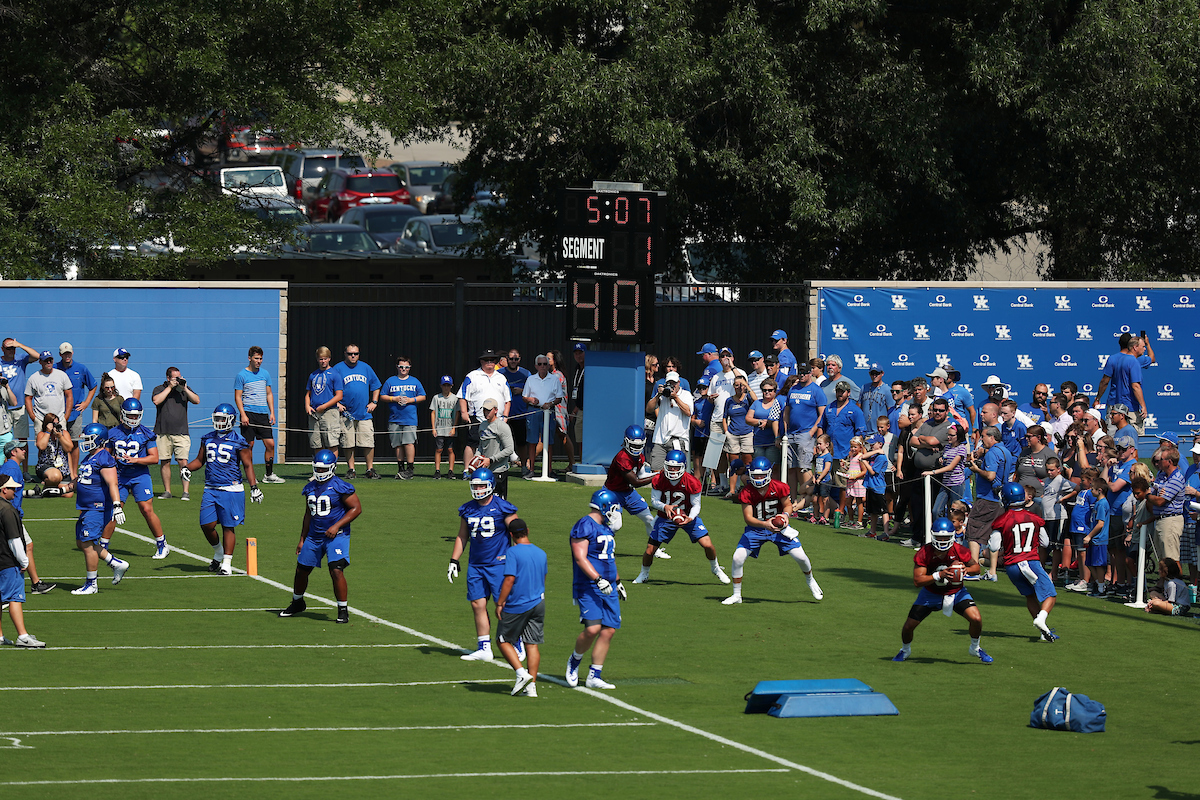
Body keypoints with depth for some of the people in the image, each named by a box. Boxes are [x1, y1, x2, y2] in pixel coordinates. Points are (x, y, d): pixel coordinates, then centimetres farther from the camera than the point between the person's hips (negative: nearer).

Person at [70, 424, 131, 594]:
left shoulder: (104, 460, -16)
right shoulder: (88, 459, 16)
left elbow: (112, 484, -24)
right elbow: (81, 482, 29)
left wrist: (117, 506, -32)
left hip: (98, 508, -10)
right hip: (86, 508, 10)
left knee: (88, 544, -8)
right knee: (81, 543, 13)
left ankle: (91, 584, 2)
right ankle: (117, 564, 22)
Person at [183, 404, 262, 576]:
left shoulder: (238, 441, -3)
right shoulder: (208, 439, 11)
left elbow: (248, 465, 0)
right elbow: (200, 460, 20)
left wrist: (254, 487, -7)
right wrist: (187, 468, 0)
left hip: (230, 489, -5)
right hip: (211, 489, 5)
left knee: (228, 526, -2)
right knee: (206, 525, -1)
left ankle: (227, 563, 1)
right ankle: (218, 552, 26)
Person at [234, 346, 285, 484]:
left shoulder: (265, 373, 13)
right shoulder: (242, 375, -1)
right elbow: (238, 397, -2)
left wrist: (272, 412, 9)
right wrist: (243, 414, -13)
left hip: (263, 414, 4)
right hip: (249, 414, -4)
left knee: (270, 444, -1)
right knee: (249, 445, -3)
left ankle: (269, 475, 7)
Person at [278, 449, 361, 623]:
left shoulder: (339, 487, -12)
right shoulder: (310, 488, 9)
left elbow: (356, 508, -10)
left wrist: (337, 526, -18)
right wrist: (302, 540, 18)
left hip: (336, 536, -7)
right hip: (314, 536, 7)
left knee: (336, 571, -19)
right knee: (301, 569, 14)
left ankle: (343, 611, -7)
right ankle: (297, 603, 38)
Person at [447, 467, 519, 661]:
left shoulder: (503, 508, -7)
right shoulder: (467, 510, 8)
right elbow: (462, 537, 18)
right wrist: (453, 561, 13)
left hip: (499, 563, -5)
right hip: (476, 564, 5)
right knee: (478, 605, 2)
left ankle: (517, 646, 6)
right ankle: (484, 648, 8)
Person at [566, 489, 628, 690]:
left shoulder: (606, 528, 18)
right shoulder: (584, 526, -11)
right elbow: (580, 559, -19)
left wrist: (617, 582, 30)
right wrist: (599, 579, -26)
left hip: (608, 589, 9)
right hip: (588, 587, -9)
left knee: (609, 630, 2)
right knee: (592, 629, -19)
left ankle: (594, 676, 8)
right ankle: (574, 661, 8)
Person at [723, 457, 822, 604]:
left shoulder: (779, 488, -17)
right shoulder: (746, 493, -19)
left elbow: (788, 505, -1)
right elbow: (748, 518, -21)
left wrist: (785, 514, -25)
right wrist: (765, 524, -39)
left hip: (778, 526, 0)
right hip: (756, 528, 0)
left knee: (801, 557, -6)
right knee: (738, 558, -16)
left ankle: (810, 581, 29)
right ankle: (736, 595, 3)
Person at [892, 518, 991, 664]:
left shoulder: (959, 551, -21)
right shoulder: (924, 553, -24)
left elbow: (976, 567, -4)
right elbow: (917, 581, -26)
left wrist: (966, 569, -28)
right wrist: (939, 575, -39)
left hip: (956, 593, 0)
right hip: (931, 594, 0)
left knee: (976, 619, -19)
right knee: (909, 626, -2)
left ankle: (975, 649, 12)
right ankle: (905, 650, 33)